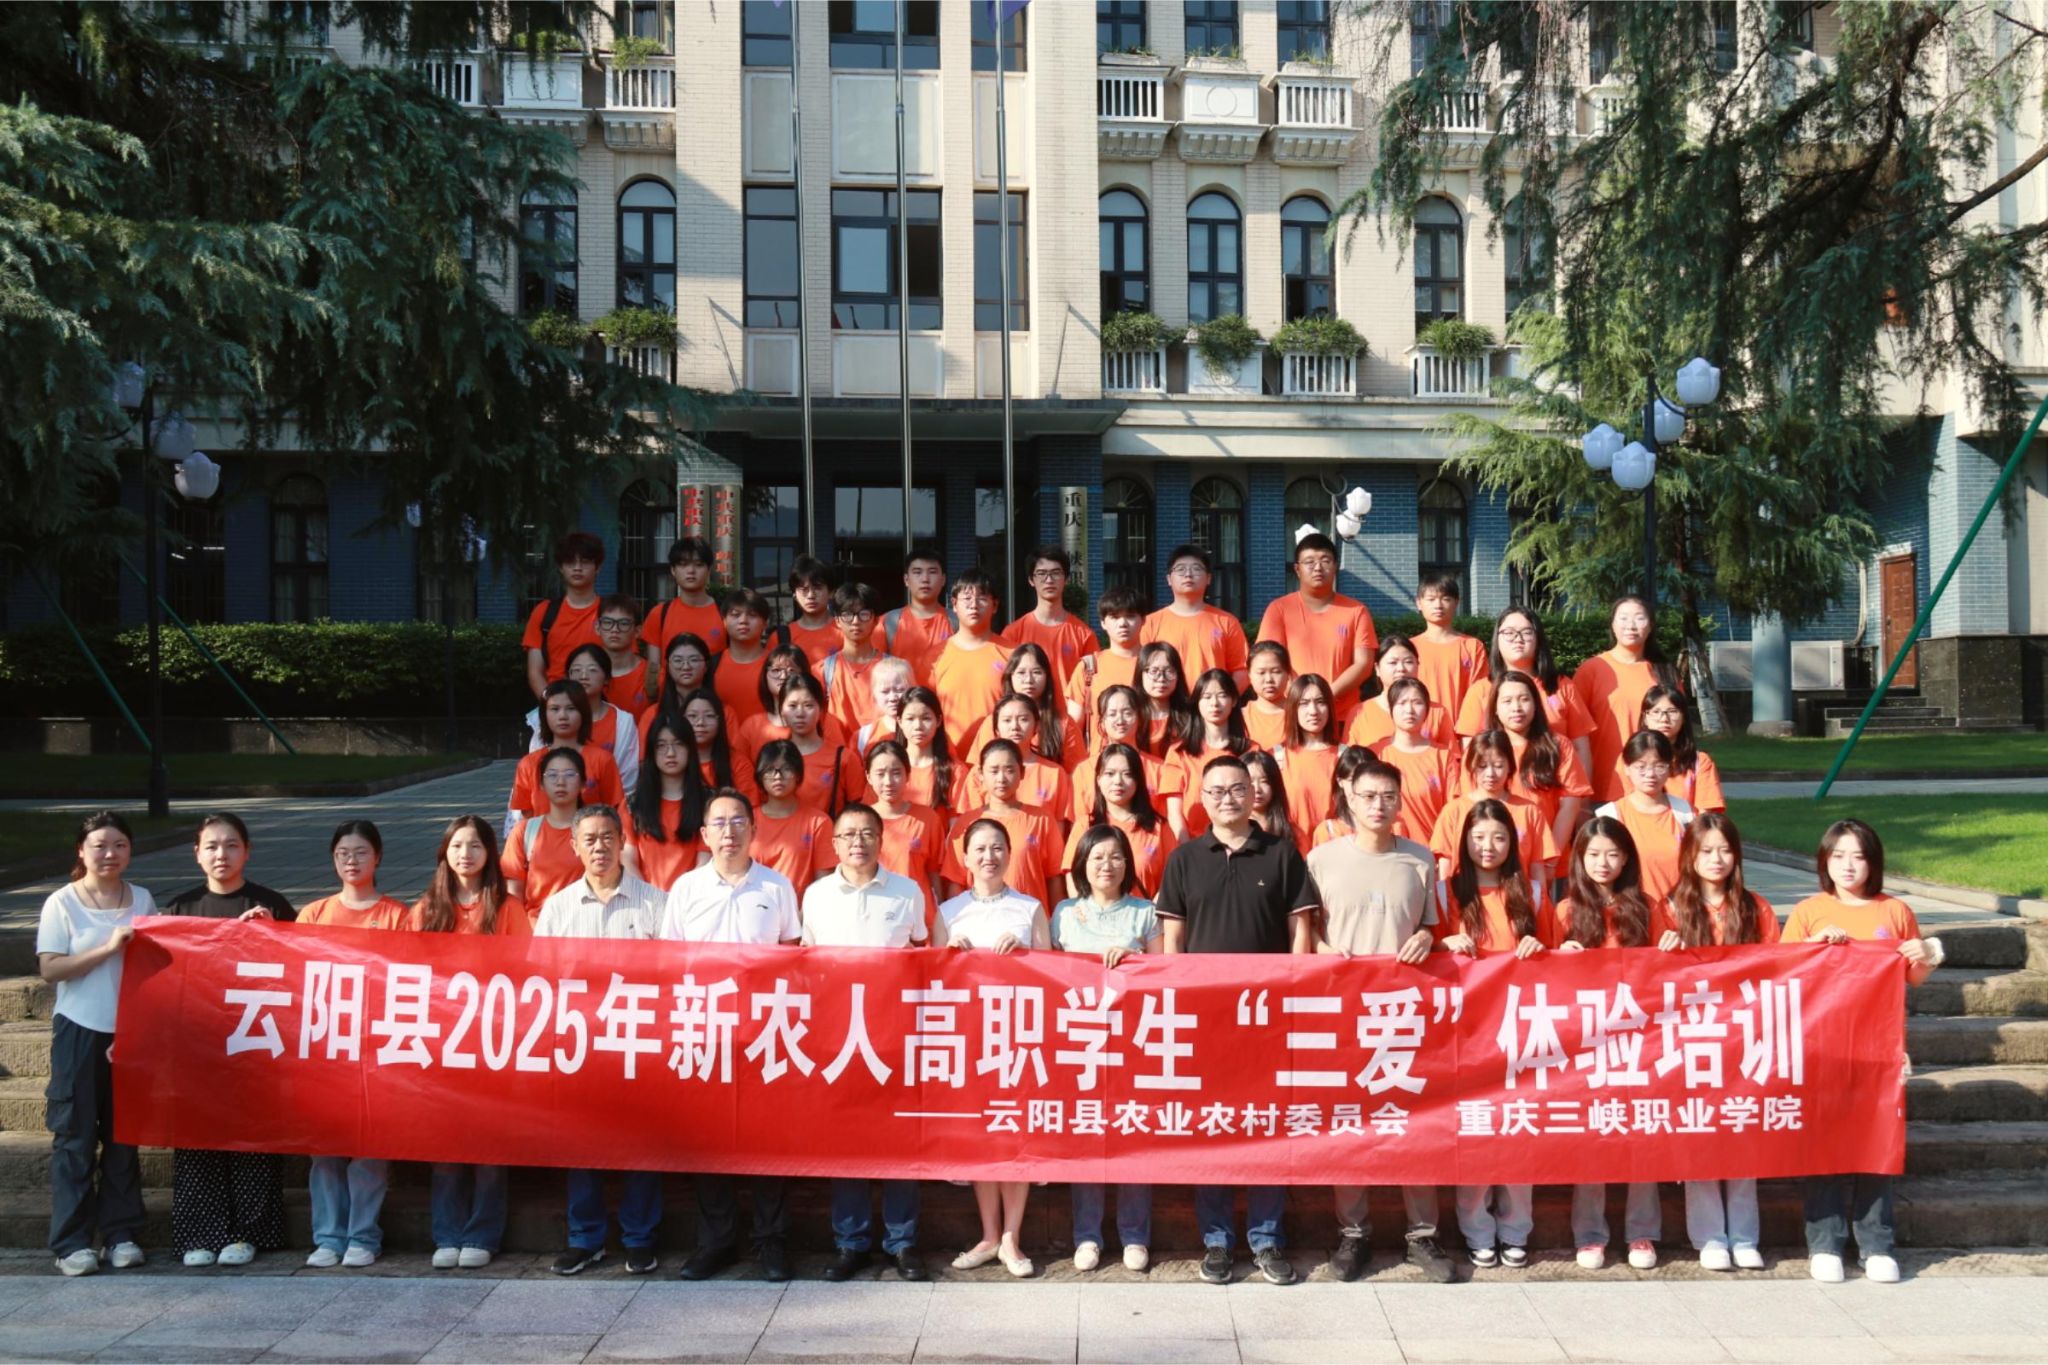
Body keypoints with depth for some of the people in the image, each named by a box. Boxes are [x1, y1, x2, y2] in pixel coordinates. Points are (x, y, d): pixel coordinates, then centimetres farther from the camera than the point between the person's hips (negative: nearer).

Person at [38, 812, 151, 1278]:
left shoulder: (142, 900, 8)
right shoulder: (62, 903, -3)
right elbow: (50, 969, -10)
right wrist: (107, 949, -18)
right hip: (79, 1031, -3)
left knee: (124, 1134, 8)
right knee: (75, 1136, 0)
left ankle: (120, 1233, 16)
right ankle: (71, 1242, 6)